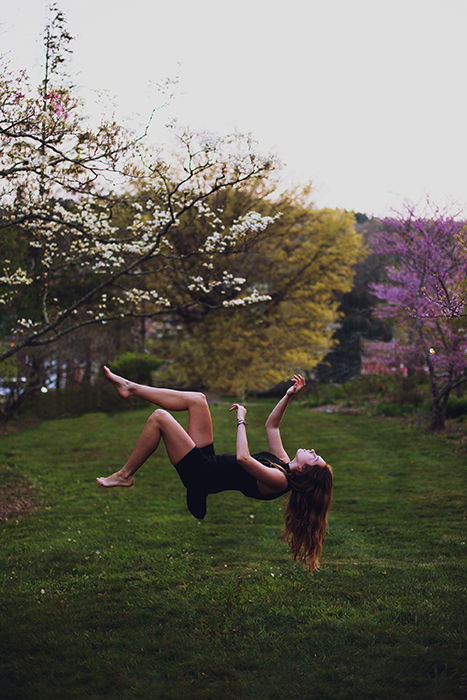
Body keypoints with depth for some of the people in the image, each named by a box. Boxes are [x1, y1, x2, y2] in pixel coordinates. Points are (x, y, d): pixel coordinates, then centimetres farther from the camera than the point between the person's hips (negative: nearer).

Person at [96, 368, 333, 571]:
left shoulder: (279, 480, -24)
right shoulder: (284, 463, 1)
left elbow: (242, 458, -37)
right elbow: (271, 425, 12)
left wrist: (241, 420, -27)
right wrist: (288, 395, 2)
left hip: (199, 474, -9)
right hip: (208, 458, 9)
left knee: (159, 416, -18)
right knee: (197, 399, 5)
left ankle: (125, 475, 2)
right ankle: (131, 388, 15)